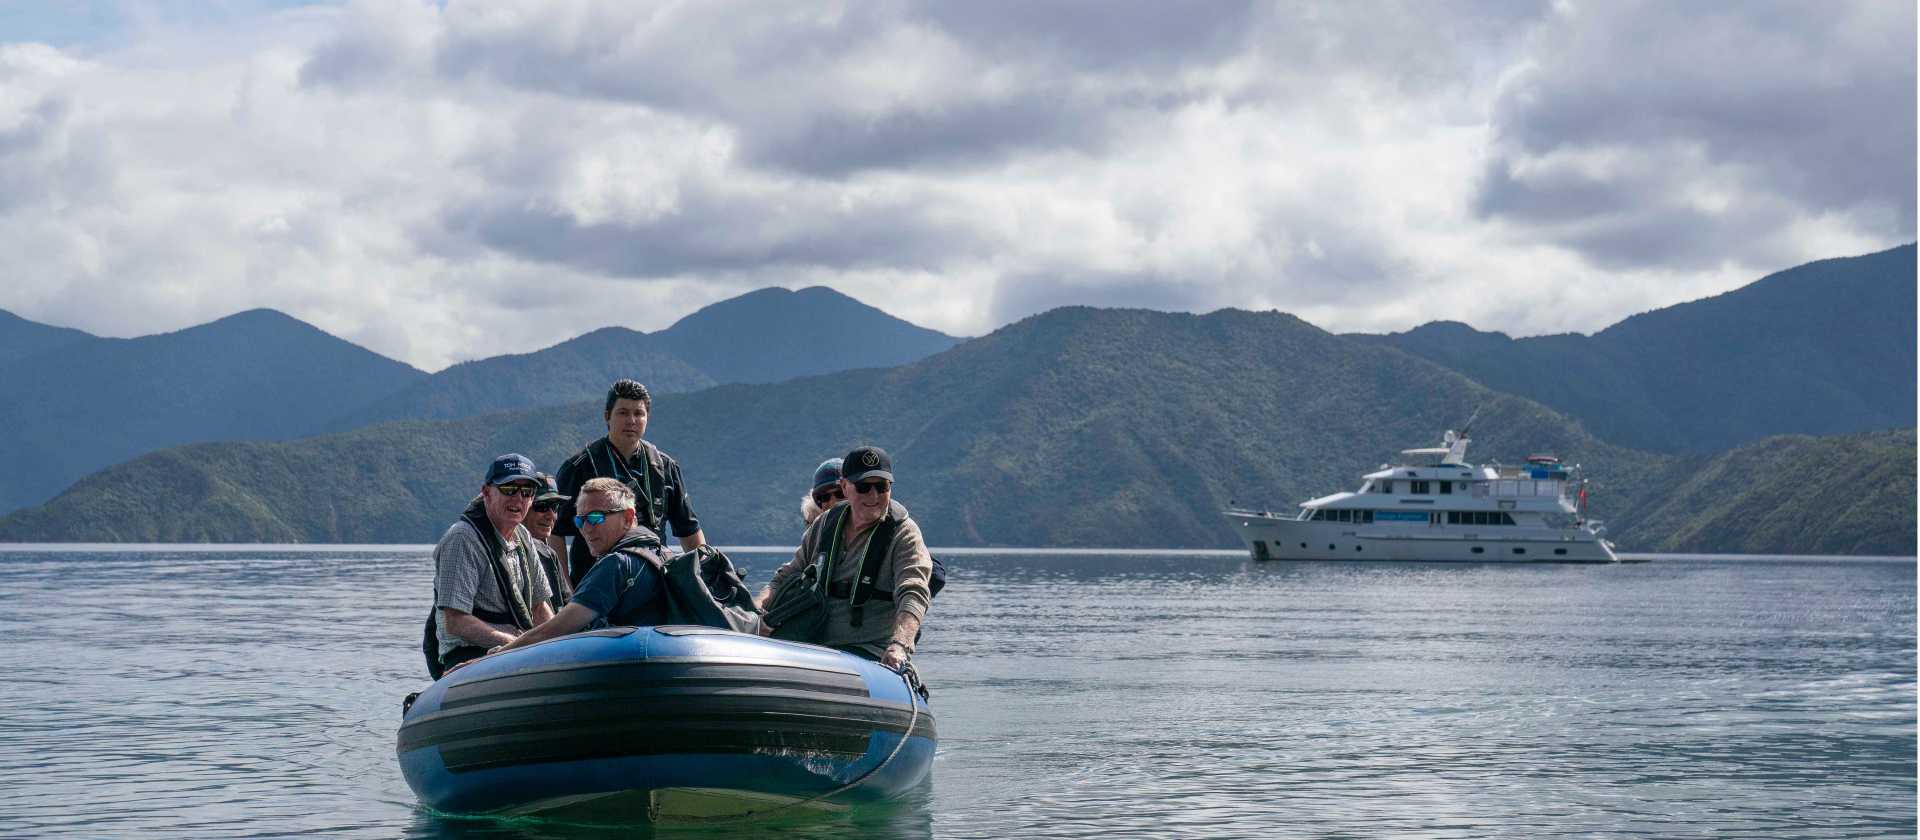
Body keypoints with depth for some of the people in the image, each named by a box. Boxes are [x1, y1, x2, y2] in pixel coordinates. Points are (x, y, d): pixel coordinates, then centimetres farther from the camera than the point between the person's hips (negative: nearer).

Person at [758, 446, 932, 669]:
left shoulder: (904, 533, 0)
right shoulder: (825, 524, 16)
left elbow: (913, 595, -15)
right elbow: (786, 578, 22)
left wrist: (898, 645, -35)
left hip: (873, 654, -4)